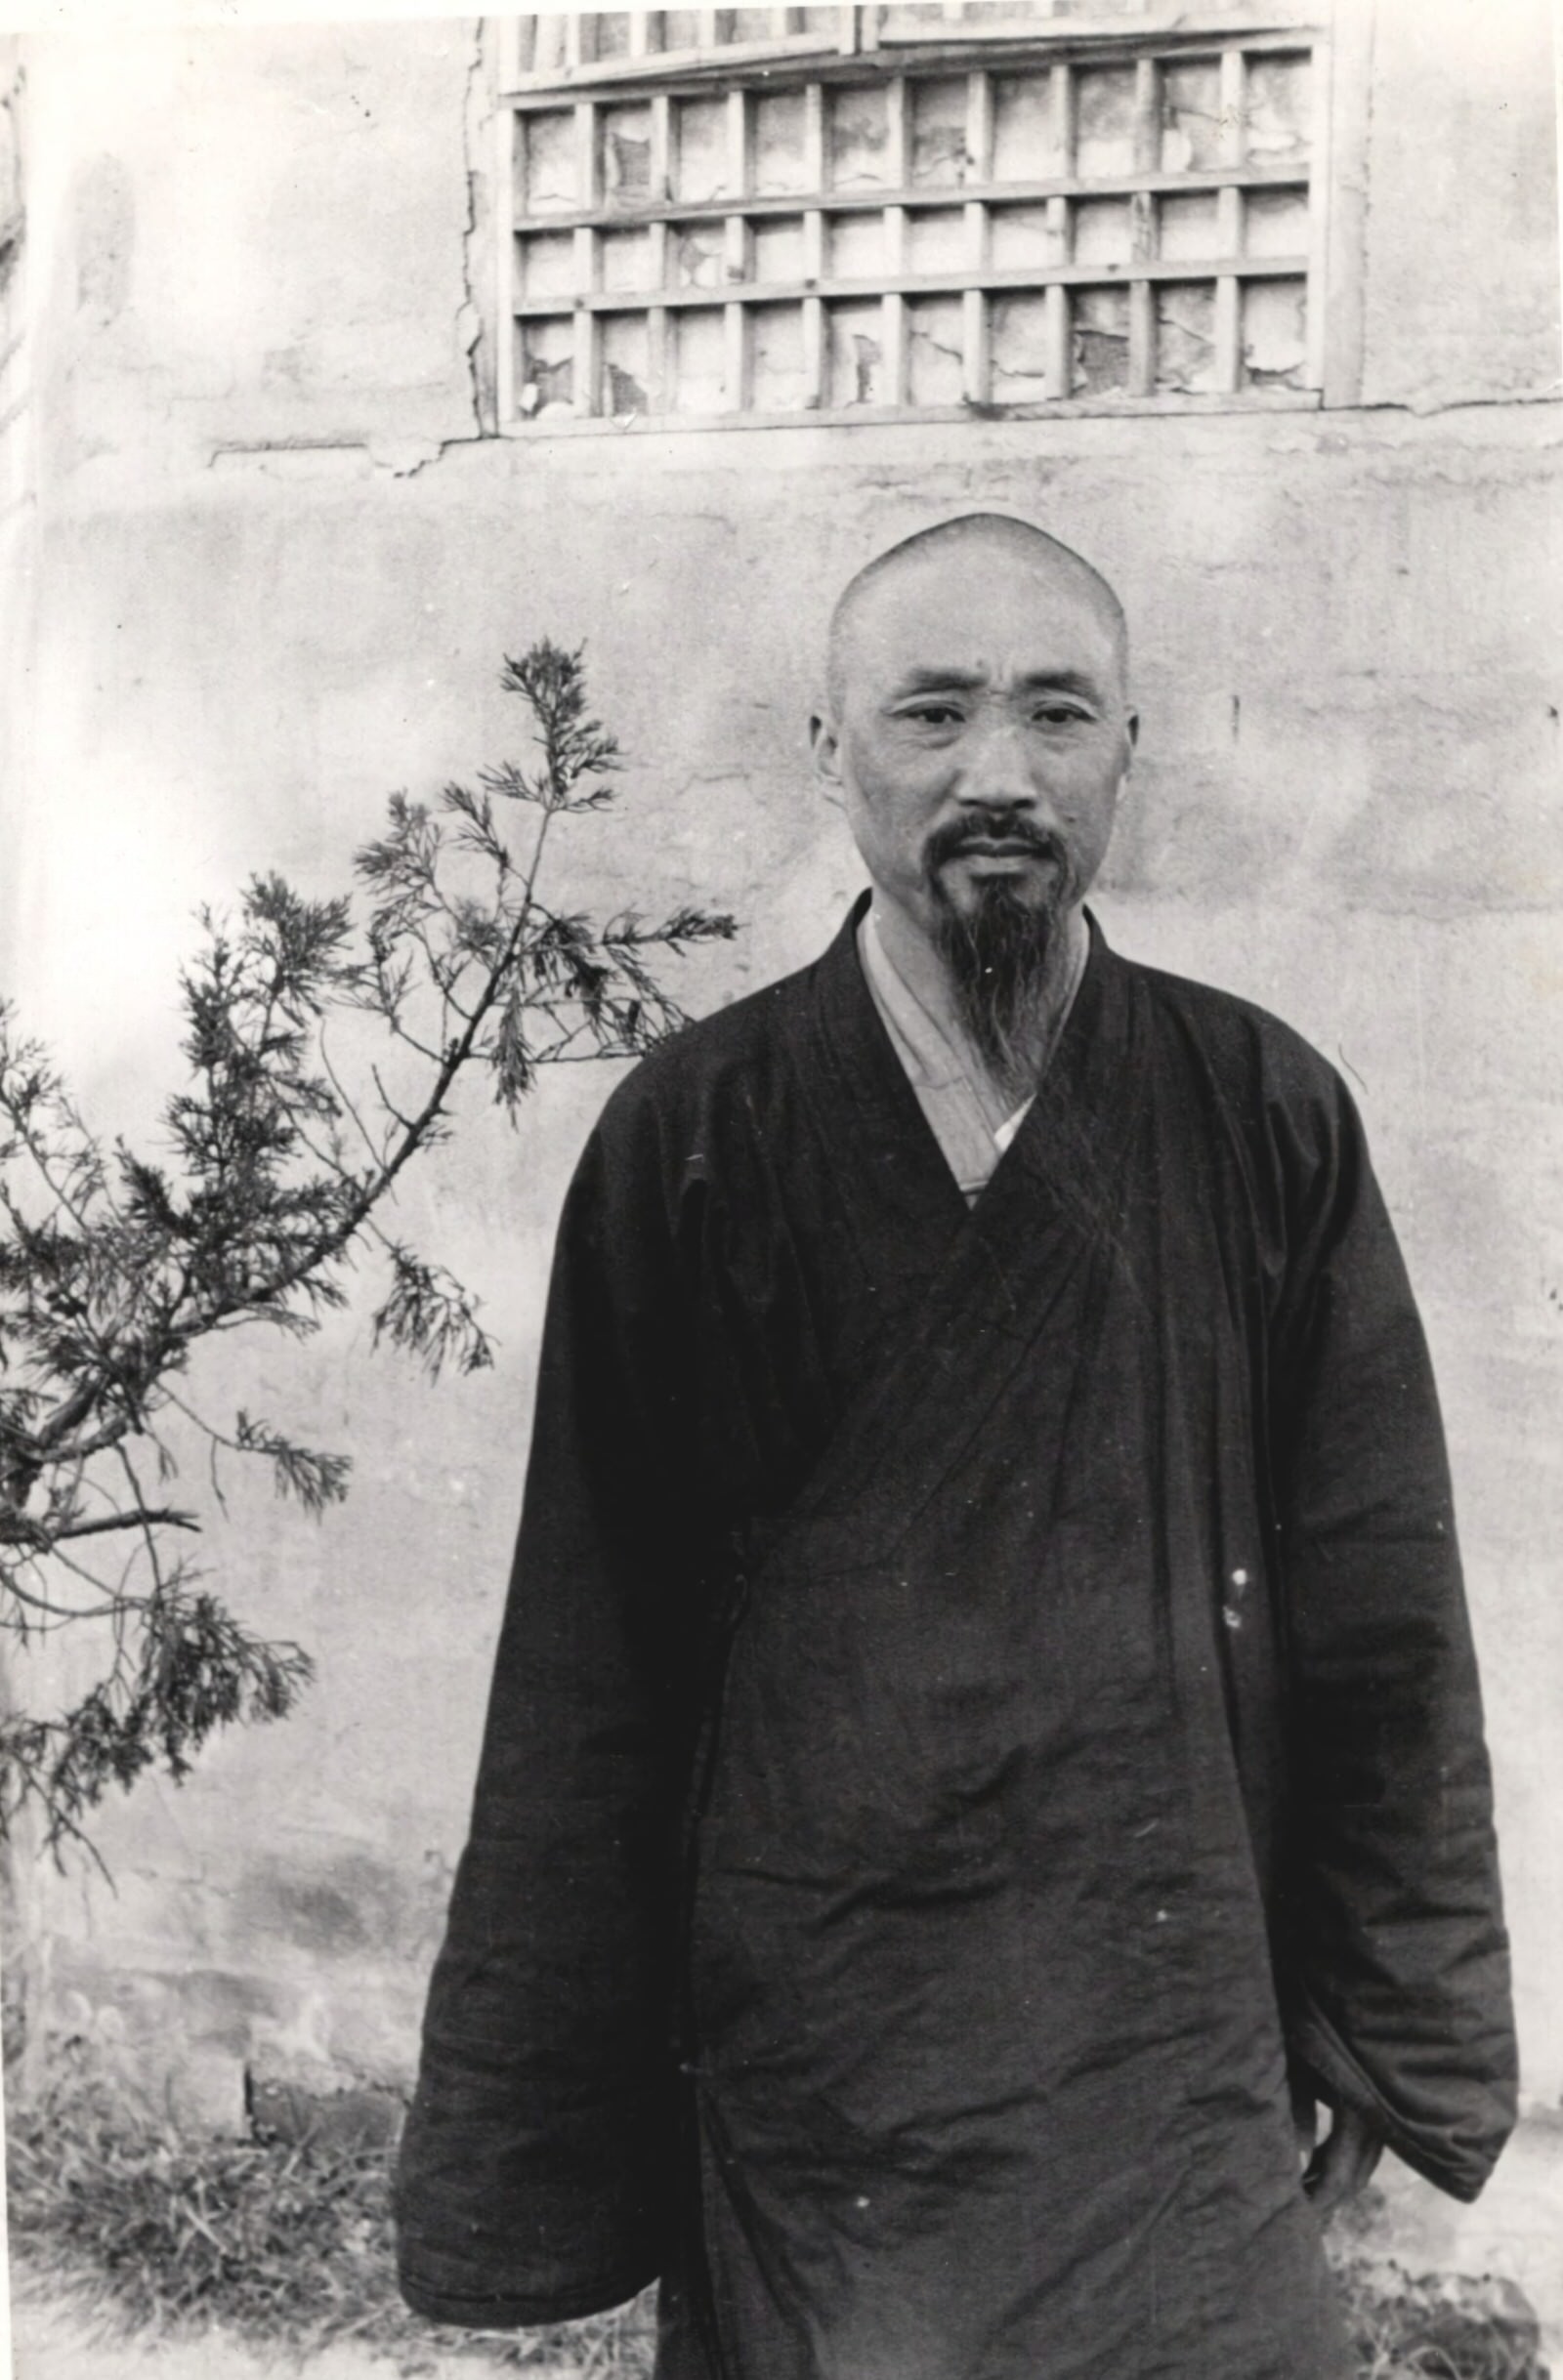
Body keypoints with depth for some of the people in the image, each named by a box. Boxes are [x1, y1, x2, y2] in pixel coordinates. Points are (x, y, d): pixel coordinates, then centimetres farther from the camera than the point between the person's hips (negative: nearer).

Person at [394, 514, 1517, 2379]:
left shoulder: (1267, 1118, -3)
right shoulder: (691, 1138, -6)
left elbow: (1379, 1612, 2)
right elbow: (592, 1665, -4)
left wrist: (1401, 2031, 5)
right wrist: (531, 2152, 0)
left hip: (1183, 2049, 2)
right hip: (802, 2055, -1)